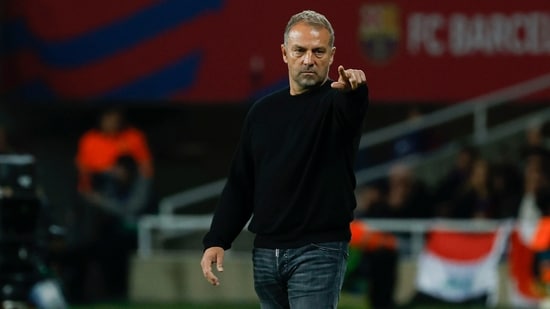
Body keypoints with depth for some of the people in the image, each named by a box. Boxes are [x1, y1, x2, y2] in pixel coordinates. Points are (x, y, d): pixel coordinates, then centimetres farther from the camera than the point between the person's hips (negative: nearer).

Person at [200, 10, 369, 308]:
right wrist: (216, 240, 6)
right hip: (266, 251, 6)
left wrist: (354, 89, -55)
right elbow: (239, 183, 15)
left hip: (319, 251, -6)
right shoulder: (263, 112, 13)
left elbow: (353, 106, -31)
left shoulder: (335, 102, -4)